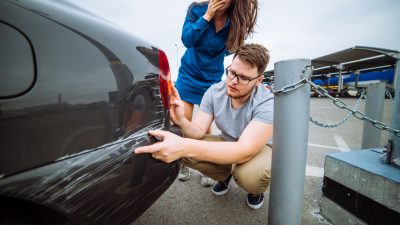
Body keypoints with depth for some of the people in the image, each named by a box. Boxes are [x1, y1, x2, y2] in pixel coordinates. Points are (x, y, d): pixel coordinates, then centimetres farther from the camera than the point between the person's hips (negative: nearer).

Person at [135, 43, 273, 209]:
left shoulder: (267, 103, -29)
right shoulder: (215, 92, -16)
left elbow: (245, 150, -42)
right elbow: (198, 131, -17)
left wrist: (185, 146, -54)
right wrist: (181, 121, -42)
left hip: (258, 148, -3)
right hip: (227, 144, 4)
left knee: (250, 174, -37)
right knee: (186, 152, -21)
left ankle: (256, 189, 4)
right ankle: (225, 175, 9)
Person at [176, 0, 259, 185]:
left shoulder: (234, 22, -7)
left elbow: (228, 49, 1)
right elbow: (187, 40, -17)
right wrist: (207, 16, -22)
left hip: (212, 79, 0)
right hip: (189, 75, 1)